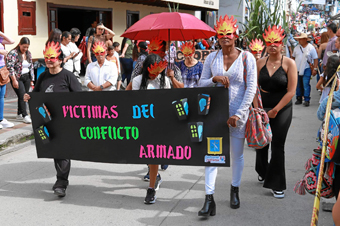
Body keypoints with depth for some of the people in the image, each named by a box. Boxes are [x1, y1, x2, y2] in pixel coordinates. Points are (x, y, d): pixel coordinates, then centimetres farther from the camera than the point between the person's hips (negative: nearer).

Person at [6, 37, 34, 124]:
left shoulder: (28, 53, 9)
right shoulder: (13, 53, -12)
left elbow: (31, 67, 15)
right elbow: (10, 68, -16)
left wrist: (32, 80, 12)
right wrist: (14, 80, -19)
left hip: (27, 77, 6)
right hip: (17, 78, -6)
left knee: (24, 96, 5)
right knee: (22, 96, -11)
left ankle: (19, 114, 16)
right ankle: (25, 115, -6)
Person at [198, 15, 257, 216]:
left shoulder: (246, 57, -4)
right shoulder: (212, 58, 4)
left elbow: (251, 88, -9)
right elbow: (201, 84, 7)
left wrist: (238, 115, -14)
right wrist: (214, 79, -15)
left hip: (238, 112, -1)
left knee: (237, 154, 9)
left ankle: (235, 190, 31)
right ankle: (209, 199, -2)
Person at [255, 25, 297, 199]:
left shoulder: (289, 63, -7)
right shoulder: (260, 63, 2)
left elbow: (291, 91, -10)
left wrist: (275, 110, -14)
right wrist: (257, 109, -8)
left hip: (282, 110, -3)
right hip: (262, 108, 3)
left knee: (277, 146, -3)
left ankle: (276, 185, 6)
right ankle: (262, 172, 39)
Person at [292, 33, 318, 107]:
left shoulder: (311, 48, -4)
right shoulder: (297, 48, 8)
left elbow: (315, 59, -3)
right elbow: (293, 57, 19)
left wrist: (315, 69, -10)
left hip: (306, 69, -4)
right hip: (297, 69, 5)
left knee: (306, 84, -10)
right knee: (298, 85, 9)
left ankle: (307, 100, -6)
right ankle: (299, 99, 20)